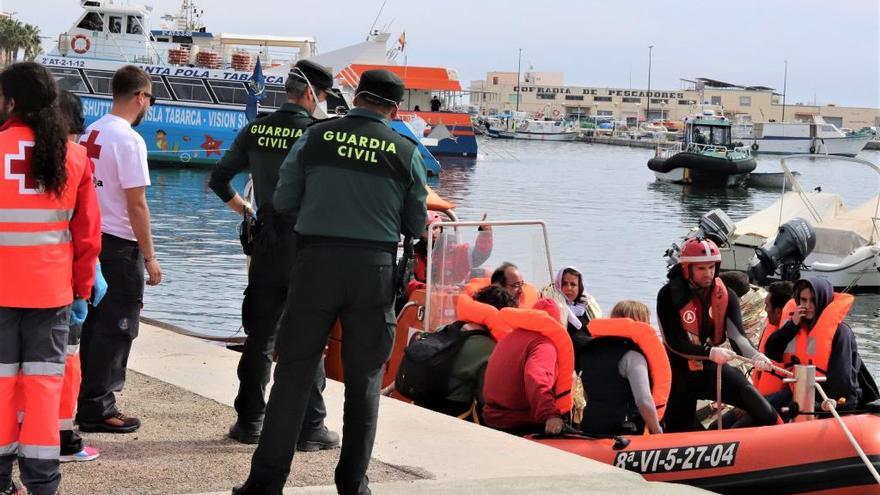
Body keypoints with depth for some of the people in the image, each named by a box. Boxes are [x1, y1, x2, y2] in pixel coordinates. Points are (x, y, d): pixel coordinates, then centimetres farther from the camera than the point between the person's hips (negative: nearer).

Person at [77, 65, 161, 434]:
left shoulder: (91, 133, 9)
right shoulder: (129, 140, -15)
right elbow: (136, 204, -17)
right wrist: (149, 257, -11)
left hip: (90, 239, 8)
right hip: (120, 244, -8)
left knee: (94, 323, 15)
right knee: (116, 328, 0)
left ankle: (86, 401, 21)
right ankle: (97, 407, 4)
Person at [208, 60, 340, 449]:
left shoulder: (255, 131, 3)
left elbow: (218, 179, 9)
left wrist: (244, 209, 22)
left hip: (266, 245, 4)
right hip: (307, 247, -4)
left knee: (259, 336, 13)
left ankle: (250, 421, 17)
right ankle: (310, 428, 3)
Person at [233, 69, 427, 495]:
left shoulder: (316, 138, 1)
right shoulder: (406, 152, 1)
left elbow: (283, 201, 4)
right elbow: (416, 226, 6)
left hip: (316, 261, 0)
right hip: (375, 267, 0)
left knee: (294, 369, 6)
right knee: (365, 378, 10)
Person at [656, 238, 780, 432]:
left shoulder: (726, 296, -4)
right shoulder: (669, 295, -15)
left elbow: (737, 335, -16)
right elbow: (674, 342, -22)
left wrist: (754, 356, -38)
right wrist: (710, 352, -37)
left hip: (715, 367, 3)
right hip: (681, 371, -3)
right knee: (680, 431, -3)